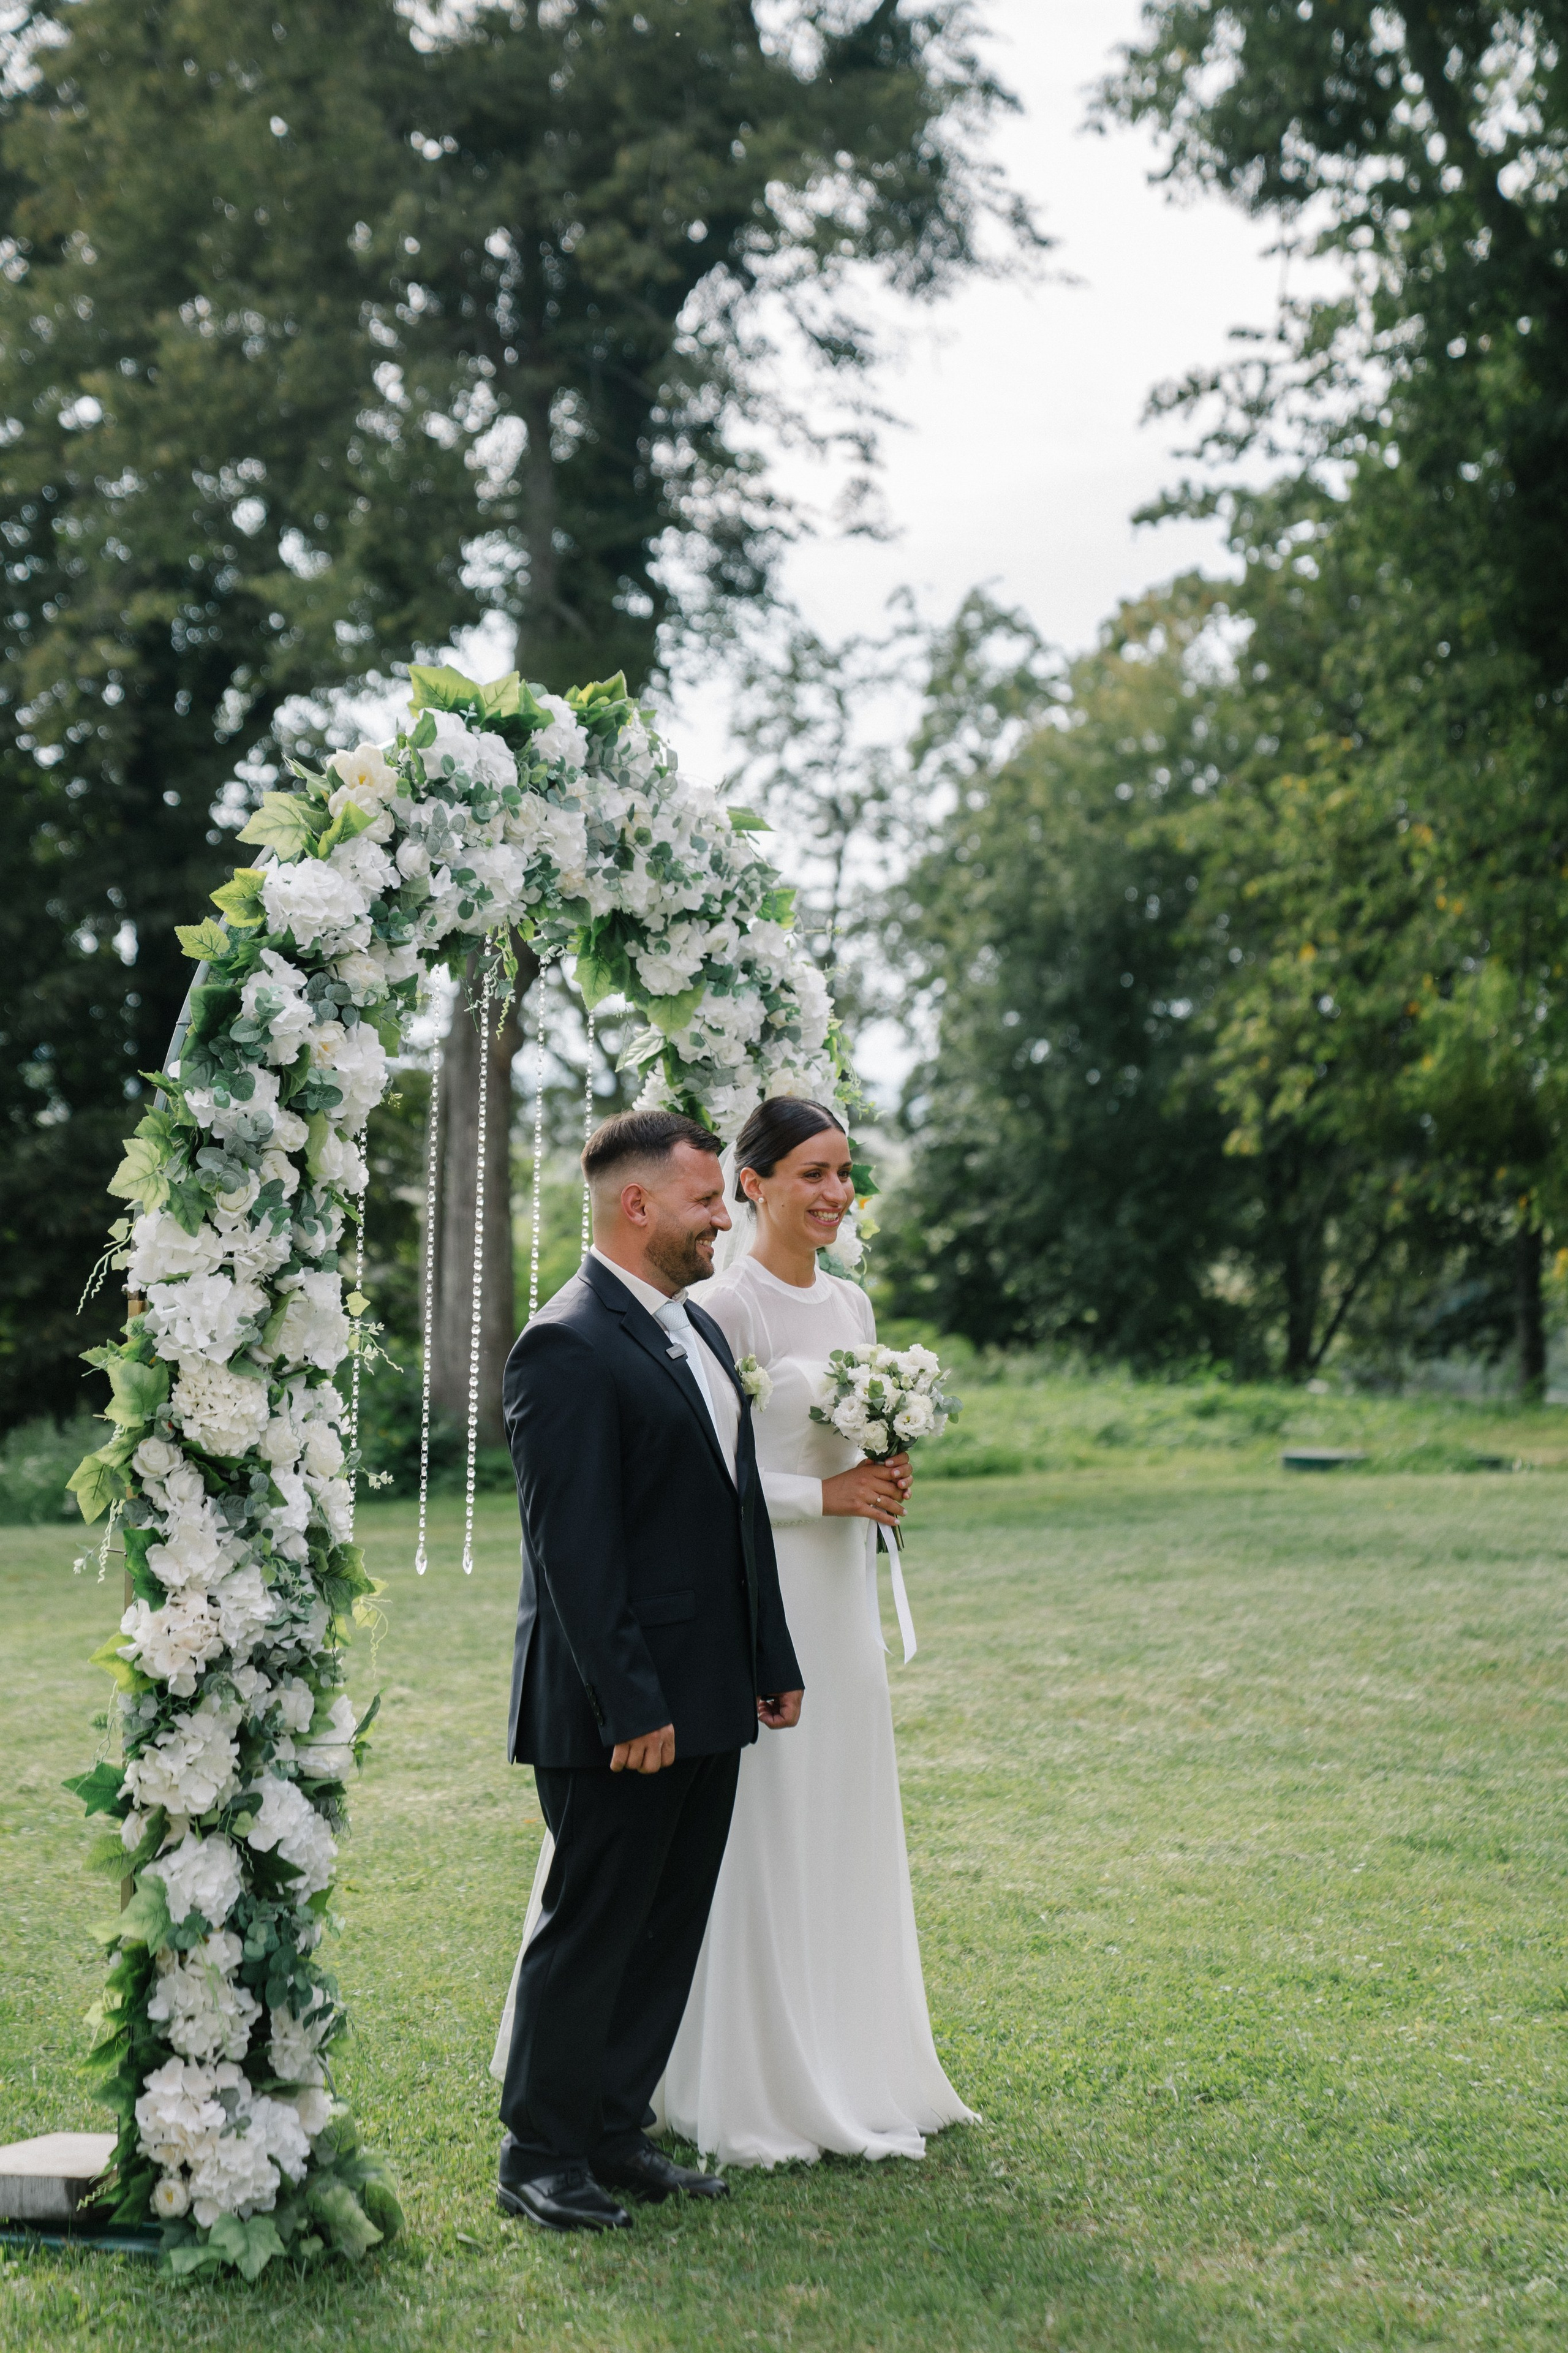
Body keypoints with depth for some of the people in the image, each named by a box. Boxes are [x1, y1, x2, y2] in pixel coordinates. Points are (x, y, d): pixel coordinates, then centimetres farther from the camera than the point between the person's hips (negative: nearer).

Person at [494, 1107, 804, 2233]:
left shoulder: (702, 1329, 15)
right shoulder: (568, 1347, -15)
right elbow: (574, 1548, -19)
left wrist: (773, 1662, 15)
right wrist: (630, 1706, -21)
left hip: (710, 1703, 9)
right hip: (622, 1712, -9)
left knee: (672, 1927, 14)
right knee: (592, 1927, 1)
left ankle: (616, 2130, 25)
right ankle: (540, 2156, 13)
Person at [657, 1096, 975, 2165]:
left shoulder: (852, 1304, 12)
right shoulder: (724, 1307, -11)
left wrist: (884, 1485, 0)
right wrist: (828, 1495, -16)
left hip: (842, 1597, 8)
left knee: (847, 1826, 13)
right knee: (763, 1830, -2)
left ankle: (851, 2067, 24)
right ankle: (757, 2087, 9)